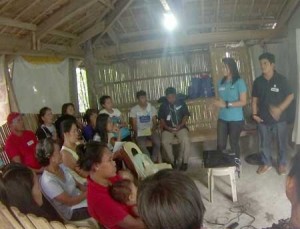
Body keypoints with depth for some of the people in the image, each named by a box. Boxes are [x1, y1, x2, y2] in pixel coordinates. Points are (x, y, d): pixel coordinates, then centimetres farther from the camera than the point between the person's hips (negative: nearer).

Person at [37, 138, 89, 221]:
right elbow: (70, 201, -24)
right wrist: (88, 193, -15)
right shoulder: (48, 181, -29)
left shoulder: (61, 166, -5)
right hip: (72, 211, -8)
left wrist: (83, 188, -10)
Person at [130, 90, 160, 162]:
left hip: (151, 130, 2)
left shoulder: (152, 108, 4)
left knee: (158, 142, -28)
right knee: (142, 146, -32)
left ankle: (154, 160, -9)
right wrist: (137, 133, -18)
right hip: (140, 132, -2)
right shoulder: (134, 109, -2)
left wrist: (153, 129, -16)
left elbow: (155, 122, 4)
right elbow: (134, 124, -2)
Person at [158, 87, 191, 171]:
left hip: (180, 127, -1)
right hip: (168, 129, 1)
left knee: (186, 140, -30)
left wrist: (180, 125, -15)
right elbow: (161, 119, 4)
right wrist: (167, 128, -13)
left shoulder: (181, 103, 4)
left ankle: (184, 161, -15)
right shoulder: (163, 106, 6)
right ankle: (172, 161, -10)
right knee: (165, 142, -28)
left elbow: (186, 116, 1)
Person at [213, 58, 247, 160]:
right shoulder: (221, 82, 7)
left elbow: (243, 102, -13)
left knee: (234, 144, 8)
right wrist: (218, 102, -5)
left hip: (236, 119, -4)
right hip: (222, 118, 4)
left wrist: (226, 104, -19)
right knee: (220, 144, 3)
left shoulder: (239, 82, -10)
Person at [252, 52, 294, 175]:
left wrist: (280, 109, -18)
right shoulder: (258, 81, 0)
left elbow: (290, 96, -6)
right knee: (264, 143, 13)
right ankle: (267, 163, 32)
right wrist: (254, 114, -3)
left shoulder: (281, 79, -10)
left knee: (282, 142, 12)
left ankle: (282, 163, 32)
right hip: (263, 118, 3)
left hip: (279, 118, -2)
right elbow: (255, 99, 6)